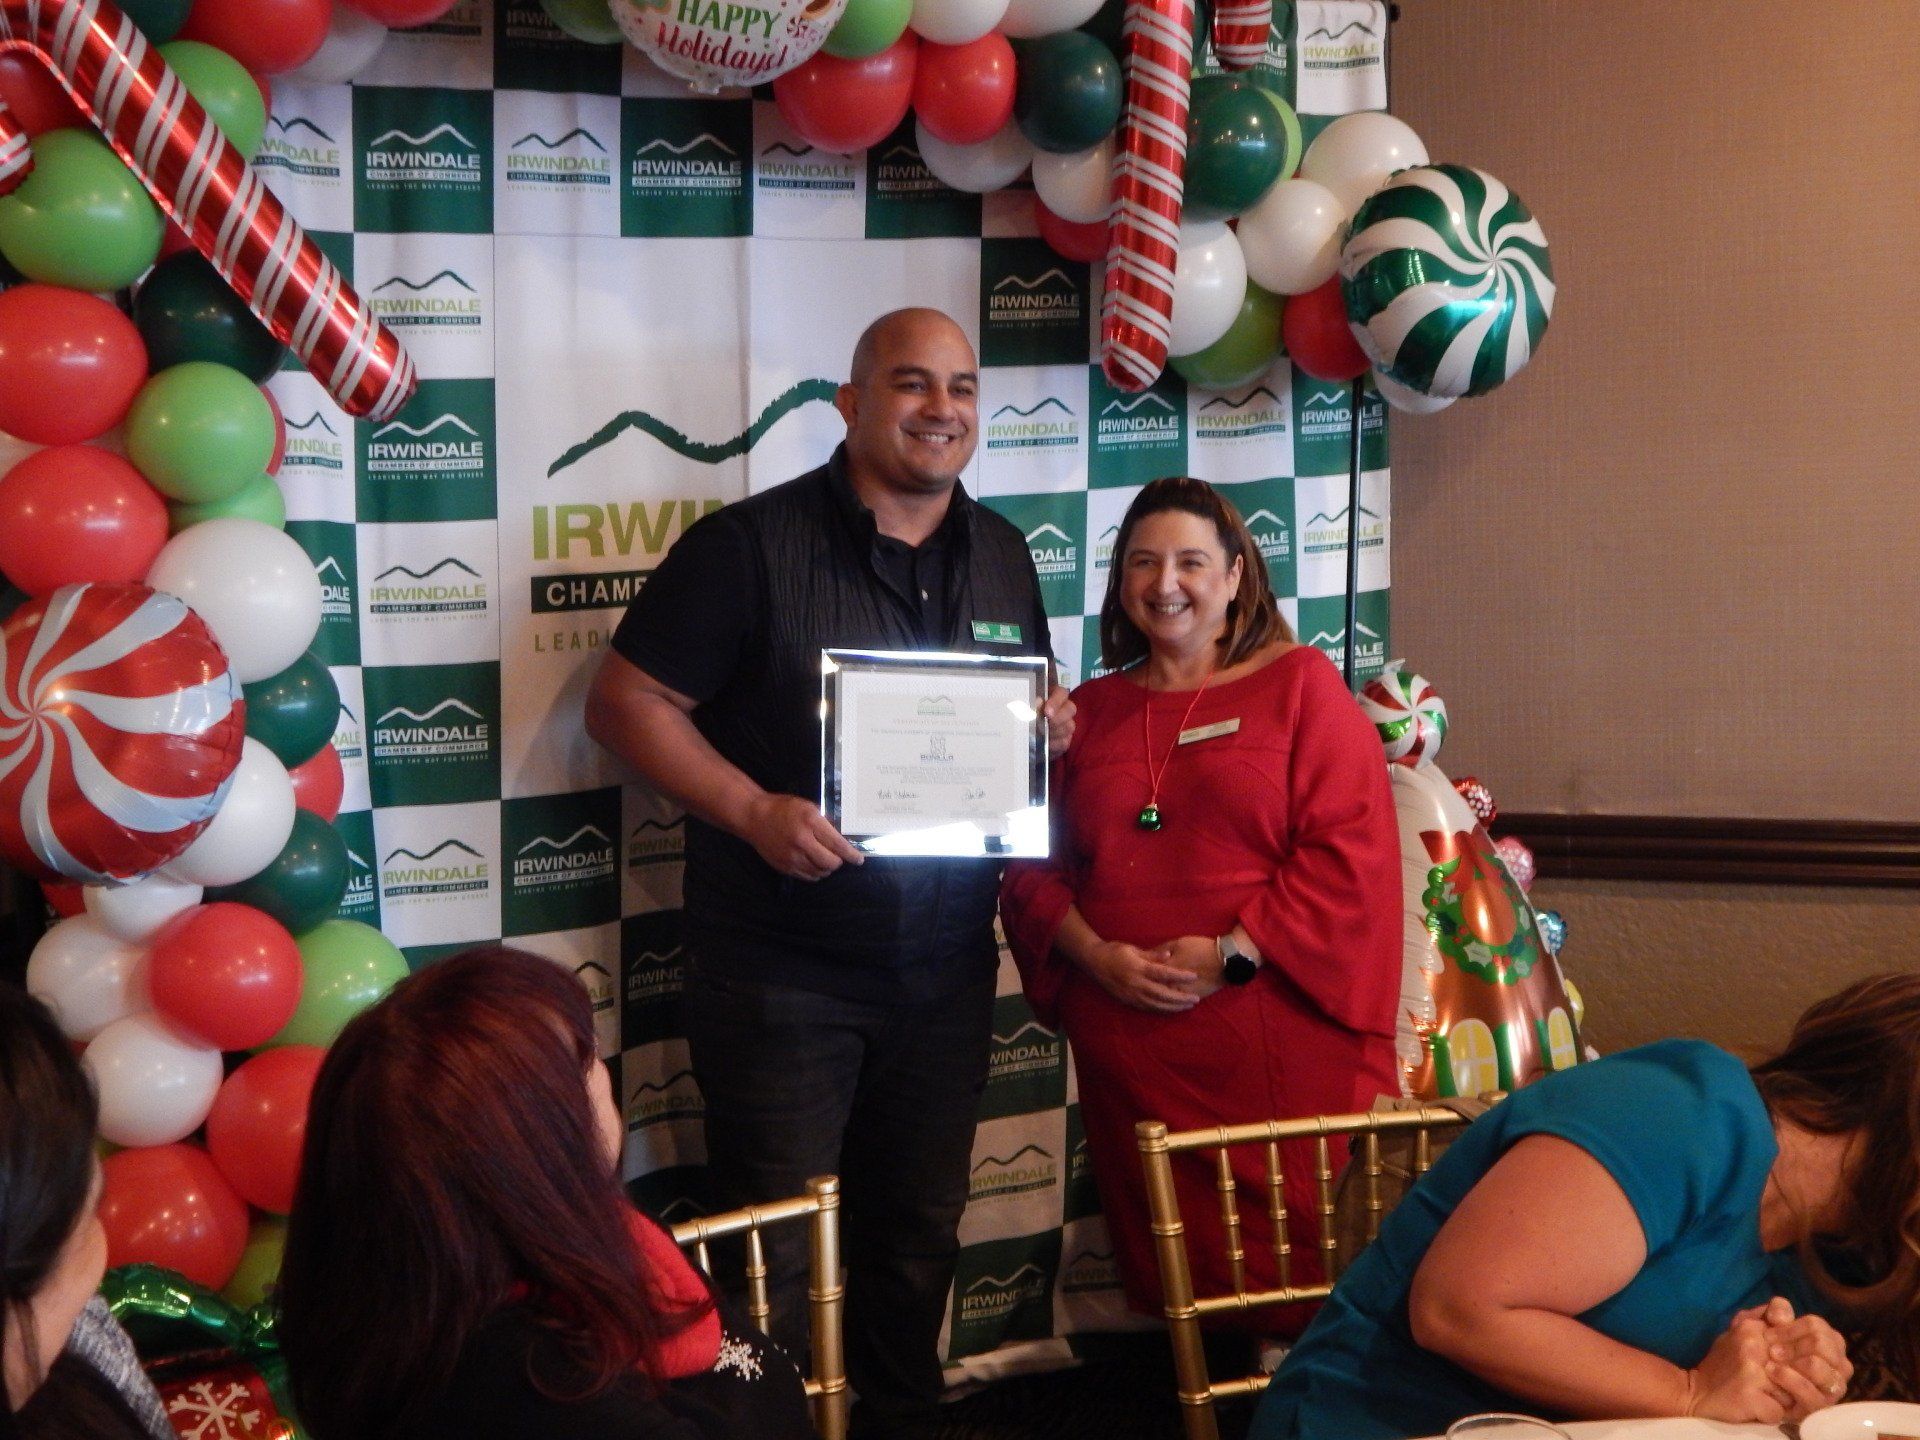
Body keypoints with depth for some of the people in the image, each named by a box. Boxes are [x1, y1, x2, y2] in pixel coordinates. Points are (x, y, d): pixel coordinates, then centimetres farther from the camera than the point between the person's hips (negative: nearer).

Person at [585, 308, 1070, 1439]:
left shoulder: (1002, 557, 9)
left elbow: (1032, 707, 22)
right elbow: (628, 701, -11)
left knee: (919, 1234, 16)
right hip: (782, 971, -5)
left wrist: (1052, 728, -3)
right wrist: (755, 811, -23)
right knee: (778, 1250, 1)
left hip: (946, 966, 6)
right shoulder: (754, 544, -10)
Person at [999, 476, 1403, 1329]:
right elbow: (1033, 867, 14)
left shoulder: (1299, 684, 5)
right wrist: (1095, 954, -6)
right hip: (1127, 1033, 4)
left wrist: (1232, 953, -13)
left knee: (1300, 1256, -4)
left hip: (1276, 1030, -3)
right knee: (1167, 1260, 5)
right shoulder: (1088, 712, 17)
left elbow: (1348, 851, -5)